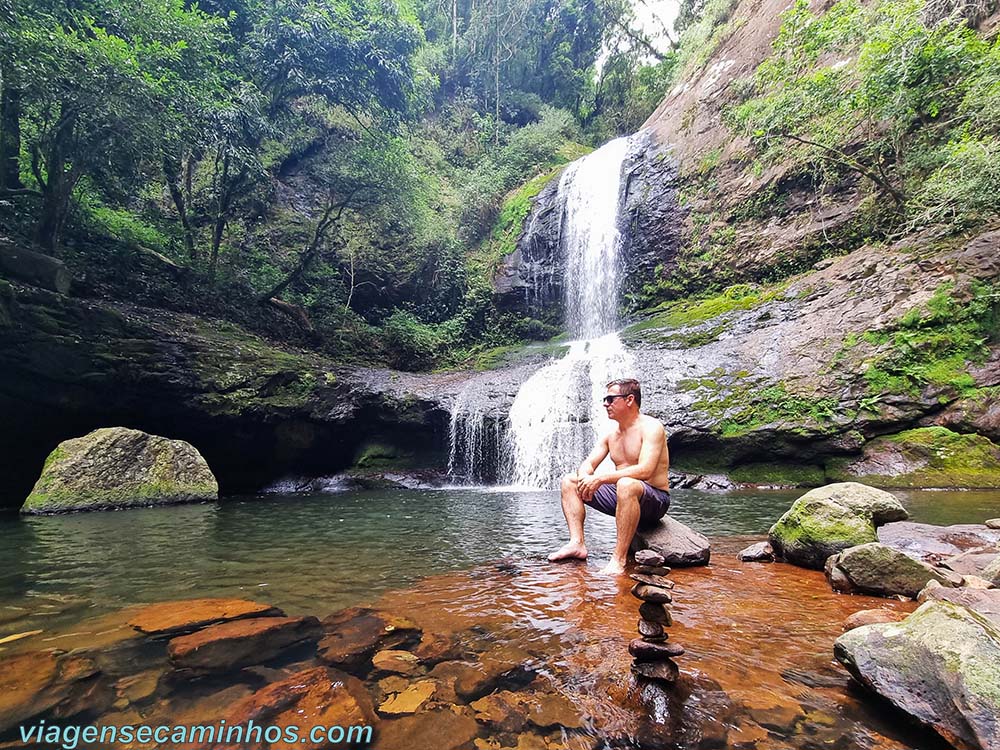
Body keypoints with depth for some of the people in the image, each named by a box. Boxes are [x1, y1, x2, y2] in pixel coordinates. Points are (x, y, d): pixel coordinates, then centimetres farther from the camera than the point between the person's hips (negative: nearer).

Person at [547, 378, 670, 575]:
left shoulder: (651, 427, -13)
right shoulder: (611, 434, 11)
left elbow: (645, 470, -27)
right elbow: (588, 464, 7)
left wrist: (600, 479, -30)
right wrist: (585, 478, -19)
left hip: (655, 499, -8)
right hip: (621, 494, 8)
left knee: (626, 485, -41)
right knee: (569, 481, 2)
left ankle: (619, 559, -33)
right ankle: (577, 543, -11)